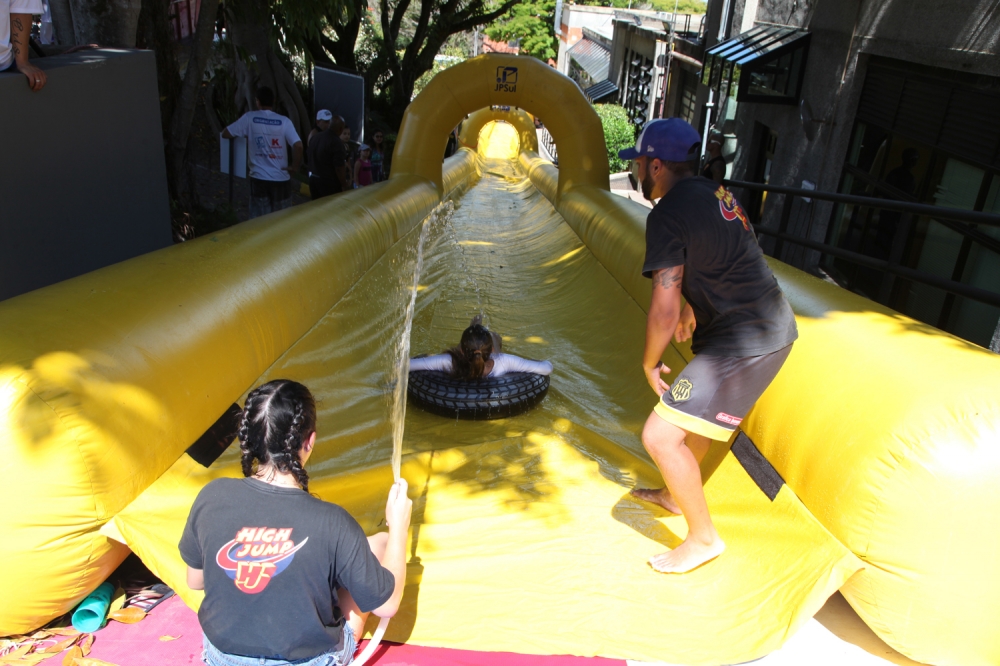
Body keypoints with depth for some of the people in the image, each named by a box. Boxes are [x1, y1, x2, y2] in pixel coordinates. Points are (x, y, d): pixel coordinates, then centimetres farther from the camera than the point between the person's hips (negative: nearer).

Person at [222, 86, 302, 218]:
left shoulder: (250, 118, -1)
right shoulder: (284, 121, -4)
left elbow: (225, 134, 6)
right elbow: (298, 146, -16)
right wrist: (295, 167, -2)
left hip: (259, 178, 0)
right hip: (281, 179, 0)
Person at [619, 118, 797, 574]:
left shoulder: (667, 214, -17)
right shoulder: (716, 194, 11)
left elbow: (663, 311, -20)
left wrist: (650, 364, -5)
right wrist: (691, 306, 30)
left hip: (742, 343, -10)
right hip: (774, 328, 10)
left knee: (660, 436, -7)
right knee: (697, 406, 29)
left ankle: (704, 538, 12)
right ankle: (676, 495, 48)